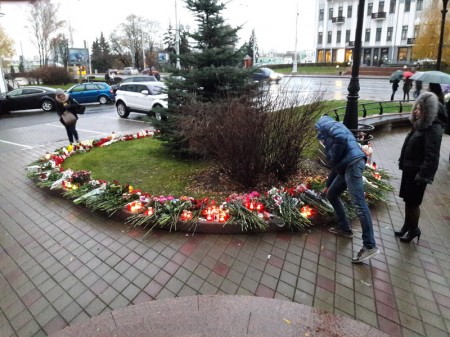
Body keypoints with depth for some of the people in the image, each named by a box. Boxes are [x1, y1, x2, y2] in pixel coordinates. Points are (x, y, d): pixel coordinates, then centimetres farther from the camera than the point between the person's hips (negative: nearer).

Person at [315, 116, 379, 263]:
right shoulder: (329, 134, 33)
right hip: (346, 166, 10)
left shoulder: (324, 124, 7)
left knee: (359, 204, -12)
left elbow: (341, 138, -17)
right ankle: (344, 227, 29)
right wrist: (328, 184, 43)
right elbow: (336, 165, 36)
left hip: (353, 163, -10)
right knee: (331, 195, 21)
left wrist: (333, 160, -6)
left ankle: (370, 246, -9)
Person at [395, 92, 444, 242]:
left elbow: (432, 155, -22)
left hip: (418, 172, -8)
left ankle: (414, 229, 23)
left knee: (413, 202, 5)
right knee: (407, 200, 17)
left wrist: (423, 175, -24)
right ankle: (407, 226, 32)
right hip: (409, 169, 8)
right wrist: (403, 164, 18)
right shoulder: (420, 124, 9)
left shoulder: (433, 129, -18)